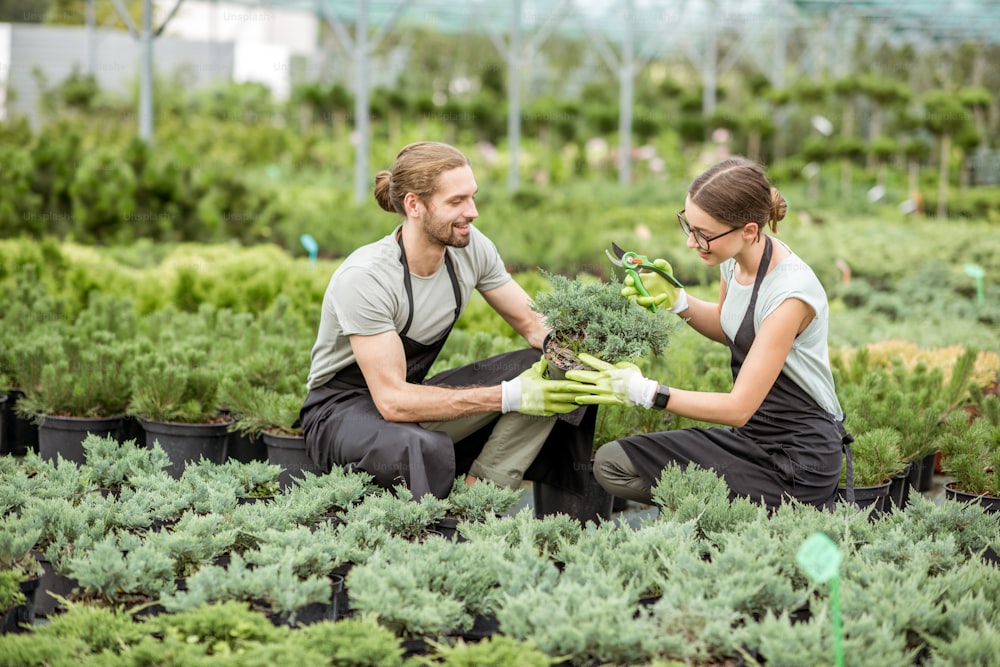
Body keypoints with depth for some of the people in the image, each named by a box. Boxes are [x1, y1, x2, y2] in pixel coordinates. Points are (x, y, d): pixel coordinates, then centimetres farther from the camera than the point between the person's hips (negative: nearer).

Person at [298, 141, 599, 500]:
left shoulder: (471, 248, -9)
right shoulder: (363, 278, -28)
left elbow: (533, 323, 1)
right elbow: (392, 401, -30)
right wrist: (508, 397, -33)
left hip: (413, 393, 7)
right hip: (341, 412, -7)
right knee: (426, 450, -42)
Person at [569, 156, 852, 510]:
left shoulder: (790, 292, -26)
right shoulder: (736, 259, -3)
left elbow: (739, 408, -24)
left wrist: (642, 391, -27)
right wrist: (675, 300, 0)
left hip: (799, 458, -8)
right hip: (749, 437, 8)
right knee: (611, 462, -4)